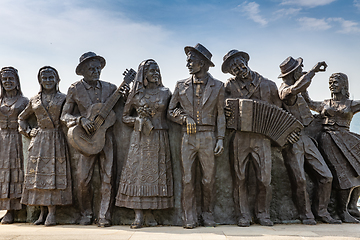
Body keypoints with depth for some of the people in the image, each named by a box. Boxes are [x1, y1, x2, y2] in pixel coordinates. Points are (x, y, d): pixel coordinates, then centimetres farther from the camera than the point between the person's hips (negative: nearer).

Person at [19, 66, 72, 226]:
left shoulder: (62, 98, 4)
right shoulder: (34, 101, 12)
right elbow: (22, 118, 23)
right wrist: (28, 132, 11)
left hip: (57, 141, -3)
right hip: (39, 141, 3)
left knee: (54, 174, -6)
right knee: (38, 173, 1)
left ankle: (51, 213, -2)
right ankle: (42, 212, 10)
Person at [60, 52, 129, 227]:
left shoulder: (110, 88, 8)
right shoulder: (75, 89, 3)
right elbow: (64, 116, 3)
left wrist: (125, 96, -7)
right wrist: (81, 120, -15)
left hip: (107, 137, 2)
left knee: (107, 178, -1)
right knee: (83, 179, -2)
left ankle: (104, 216, 8)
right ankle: (86, 214, 17)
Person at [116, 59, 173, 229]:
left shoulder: (165, 93, 8)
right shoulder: (136, 94, 6)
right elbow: (125, 117, 11)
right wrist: (139, 119, -6)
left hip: (160, 139, 1)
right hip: (140, 139, -1)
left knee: (157, 174, 1)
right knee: (137, 172, -6)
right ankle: (138, 216, -3)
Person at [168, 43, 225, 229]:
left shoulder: (217, 86, 7)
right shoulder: (181, 85, 10)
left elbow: (220, 115, 7)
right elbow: (171, 111, 13)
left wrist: (220, 139, 0)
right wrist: (184, 118, -6)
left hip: (208, 137, -1)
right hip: (187, 137, 1)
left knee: (208, 179, 4)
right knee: (187, 179, 1)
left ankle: (208, 216, 19)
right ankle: (189, 218, 11)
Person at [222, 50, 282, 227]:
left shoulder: (268, 85, 11)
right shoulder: (230, 86, 10)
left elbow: (278, 111, 18)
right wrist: (225, 112, -9)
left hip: (262, 138, 0)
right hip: (239, 138, 0)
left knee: (264, 179, -1)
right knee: (240, 178, 3)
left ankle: (263, 214, 18)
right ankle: (244, 215, 16)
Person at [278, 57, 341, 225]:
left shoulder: (295, 92, 17)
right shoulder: (284, 90, -11)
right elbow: (296, 88, -34)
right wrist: (313, 71, -25)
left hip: (305, 138, 9)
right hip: (291, 141, -9)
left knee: (325, 176, 4)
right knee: (300, 180, -9)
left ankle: (321, 211, 16)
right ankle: (306, 214, 9)